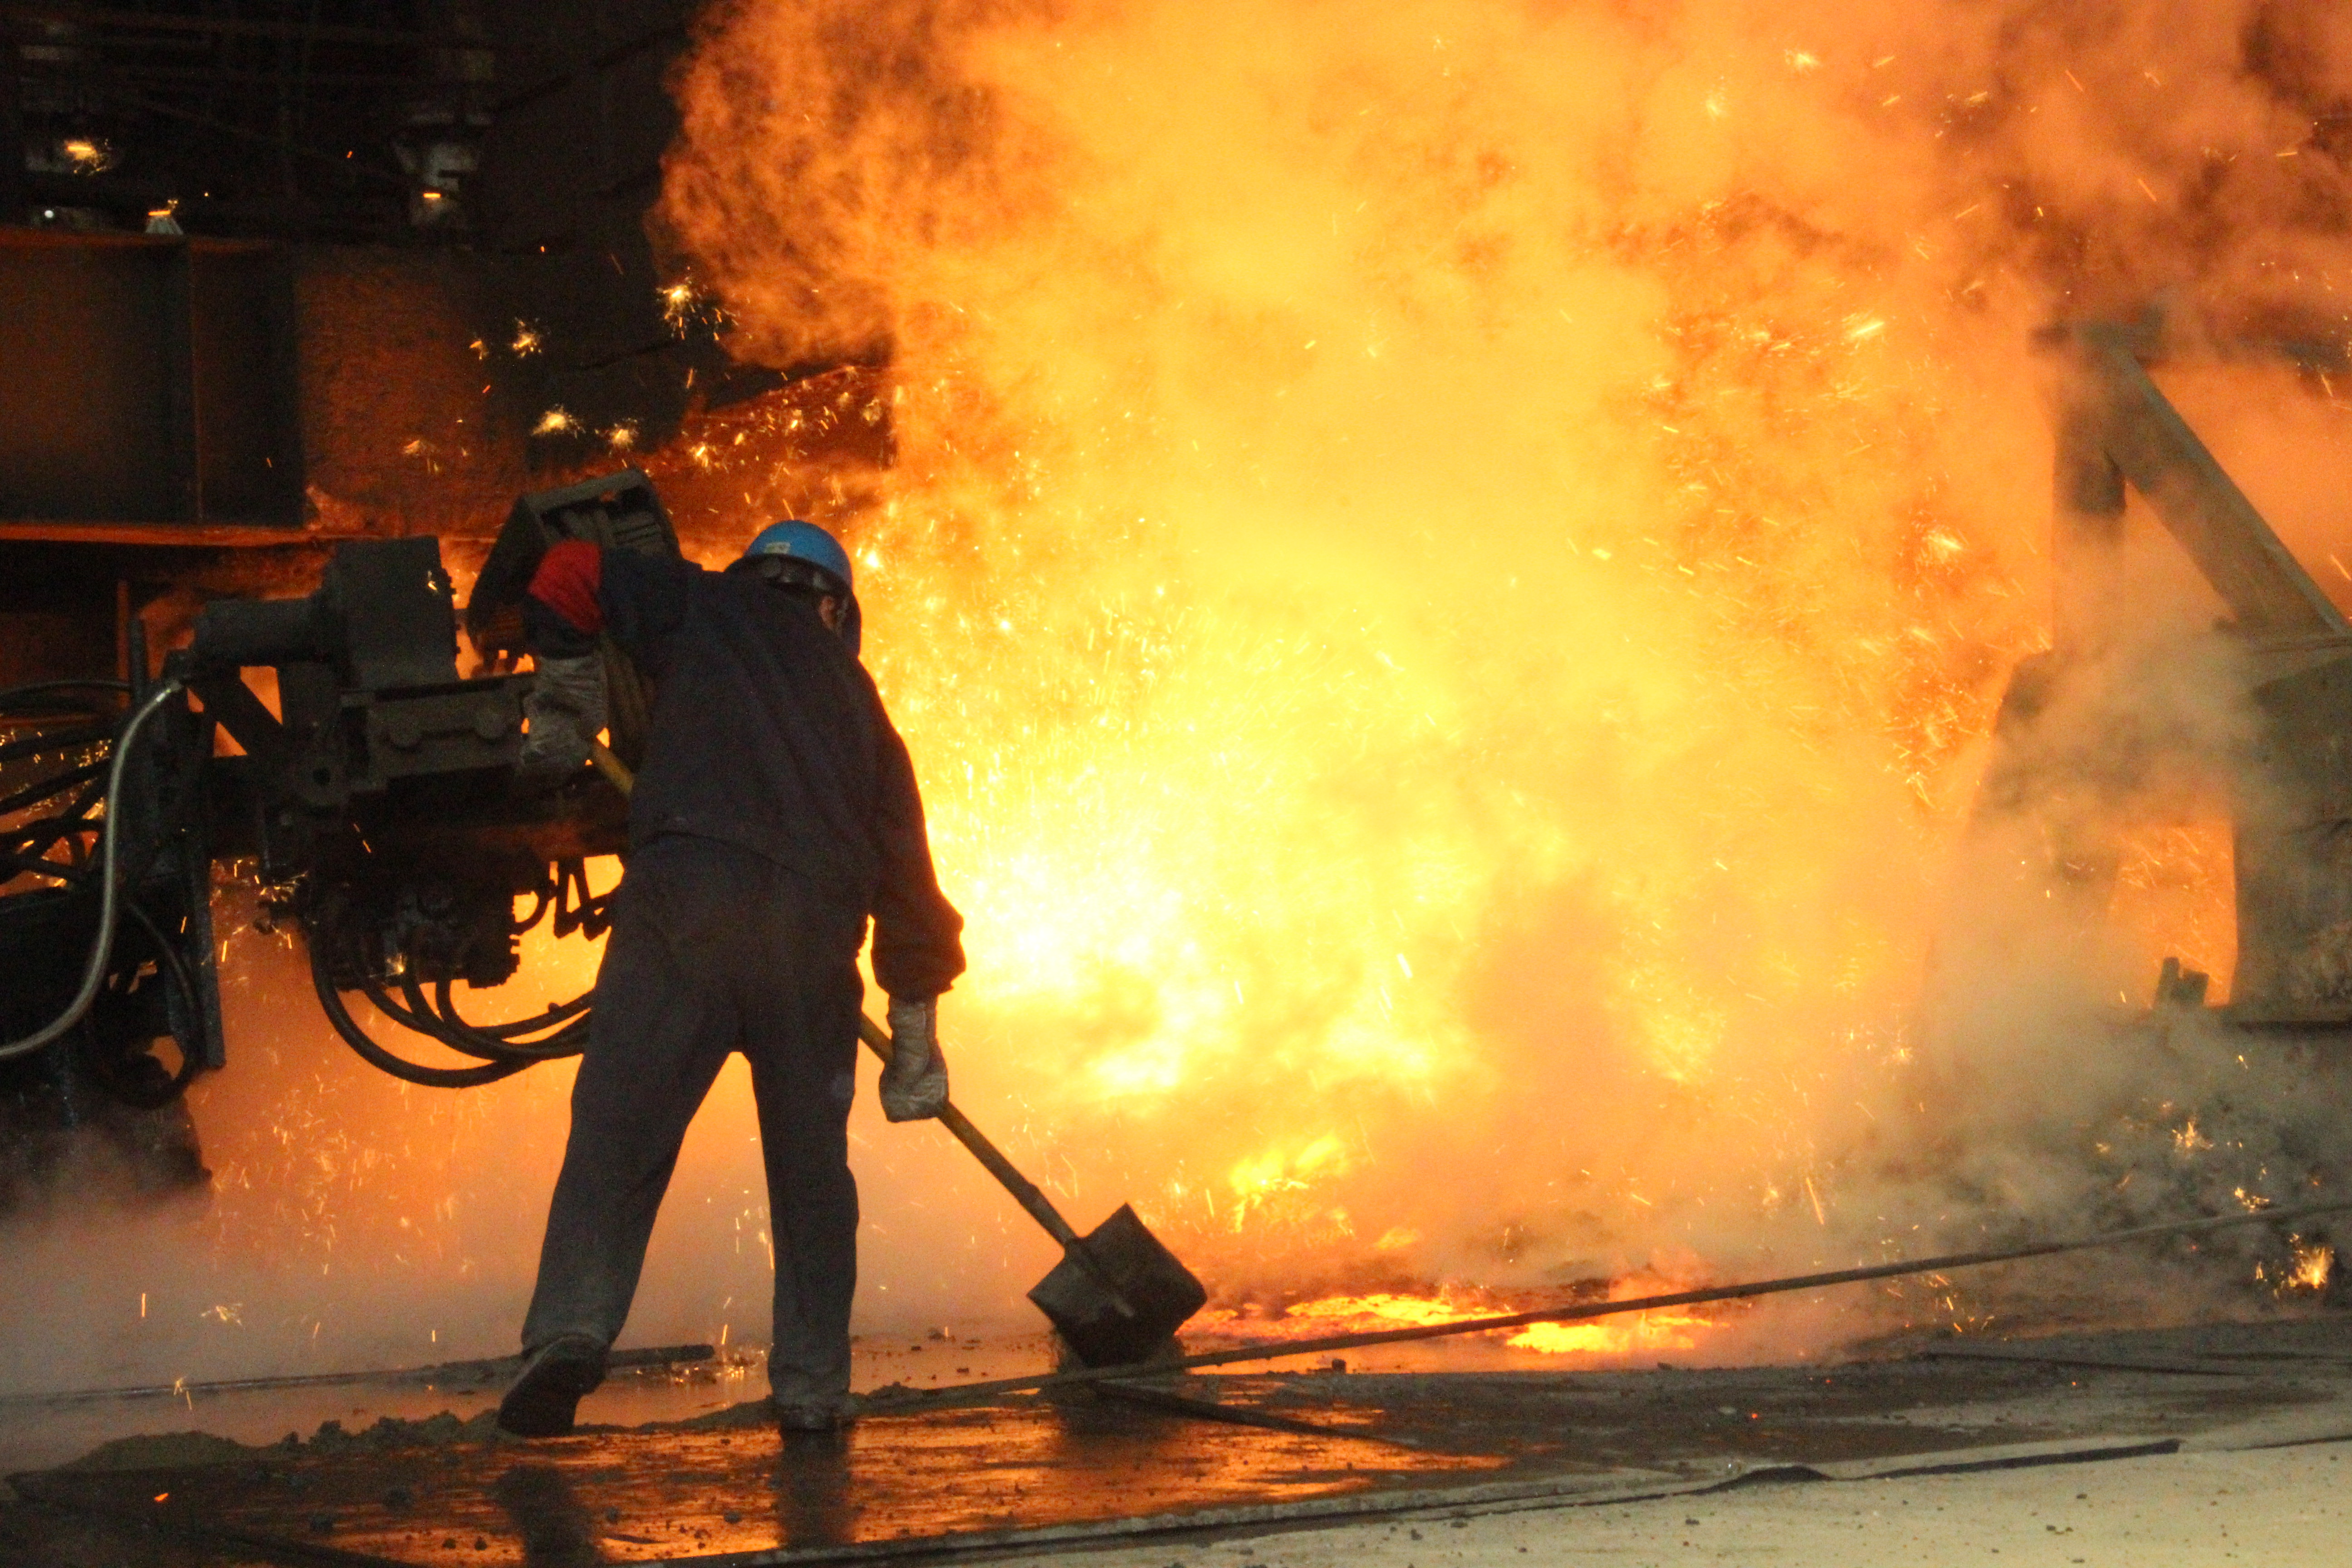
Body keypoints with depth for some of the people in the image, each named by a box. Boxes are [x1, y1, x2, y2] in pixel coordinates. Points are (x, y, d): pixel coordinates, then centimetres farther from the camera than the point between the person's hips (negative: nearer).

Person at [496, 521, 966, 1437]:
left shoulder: (707, 610, 22)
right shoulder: (853, 696, 29)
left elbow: (569, 577, 14)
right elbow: (904, 862, 27)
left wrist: (564, 711, 30)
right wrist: (916, 1043, 31)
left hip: (689, 889, -3)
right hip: (816, 924, 3)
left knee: (619, 1122, -5)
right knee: (810, 1154, 13)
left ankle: (571, 1327, -21)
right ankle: (812, 1382, 11)